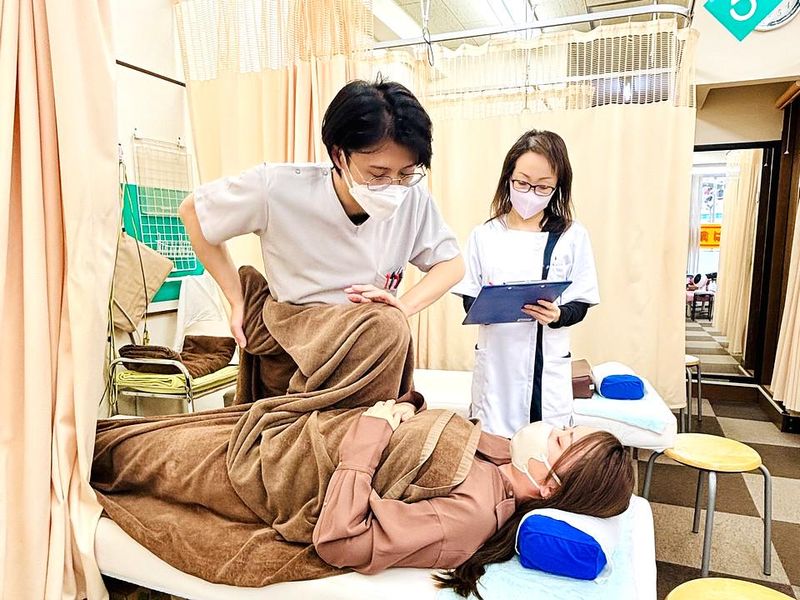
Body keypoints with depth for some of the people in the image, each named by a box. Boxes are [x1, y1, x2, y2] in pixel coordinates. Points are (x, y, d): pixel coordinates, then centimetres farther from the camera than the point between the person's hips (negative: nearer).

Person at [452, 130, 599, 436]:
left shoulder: (572, 236, -1)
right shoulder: (484, 235, 1)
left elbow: (580, 304, 1)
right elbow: (468, 301, 3)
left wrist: (557, 315, -19)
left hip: (547, 366, 0)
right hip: (495, 364, 1)